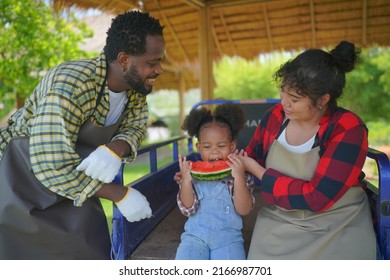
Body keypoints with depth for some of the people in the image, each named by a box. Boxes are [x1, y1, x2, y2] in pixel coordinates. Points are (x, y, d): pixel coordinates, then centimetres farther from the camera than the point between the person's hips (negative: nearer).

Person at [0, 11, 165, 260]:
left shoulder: (137, 88, -10)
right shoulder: (71, 85, -33)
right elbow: (52, 167, -36)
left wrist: (115, 150, -31)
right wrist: (120, 195, -29)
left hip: (74, 180, 7)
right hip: (23, 176, -6)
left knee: (94, 254, 9)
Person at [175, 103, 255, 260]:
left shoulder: (242, 175, -3)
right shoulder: (193, 173, 0)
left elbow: (244, 210, -12)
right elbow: (188, 209, -5)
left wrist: (238, 178, -24)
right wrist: (185, 180, -20)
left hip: (228, 238, 0)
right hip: (195, 235, 1)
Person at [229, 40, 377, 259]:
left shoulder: (349, 130, -18)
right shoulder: (275, 116, -5)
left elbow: (316, 197, -23)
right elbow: (252, 158, 9)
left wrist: (259, 172, -18)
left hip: (337, 233, -3)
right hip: (278, 226, 3)